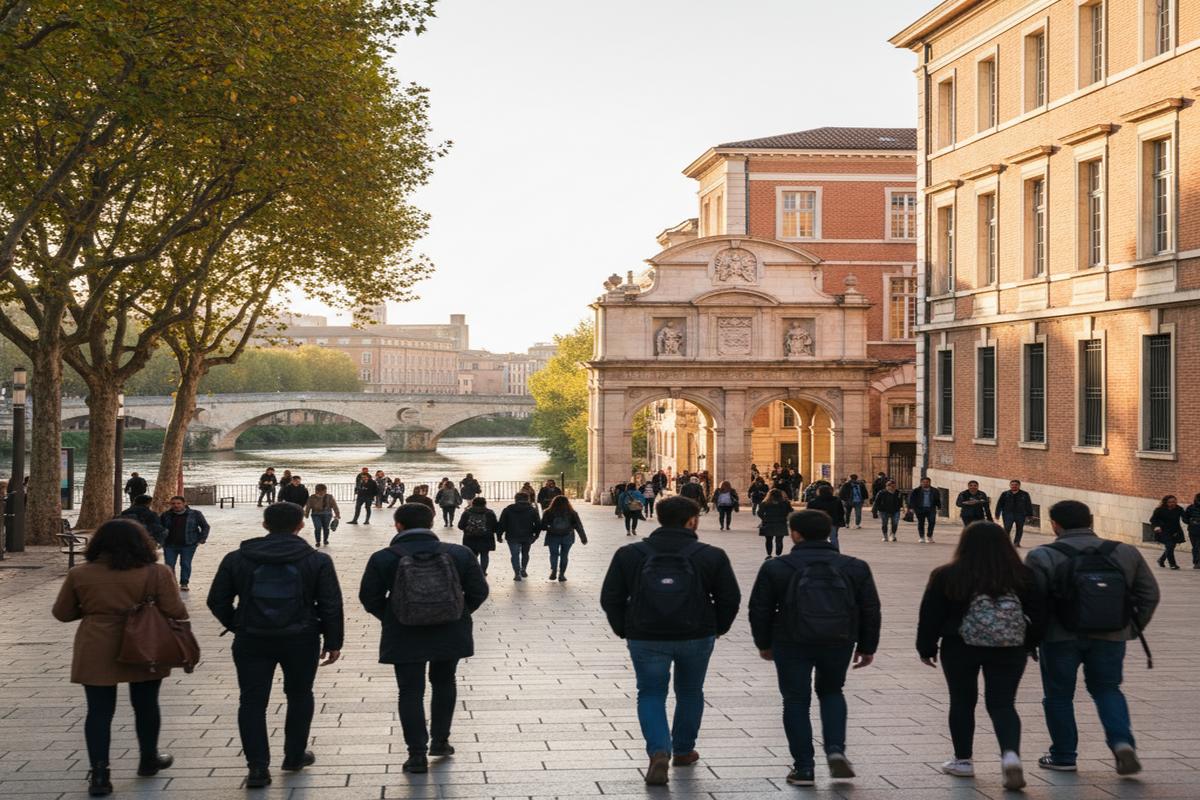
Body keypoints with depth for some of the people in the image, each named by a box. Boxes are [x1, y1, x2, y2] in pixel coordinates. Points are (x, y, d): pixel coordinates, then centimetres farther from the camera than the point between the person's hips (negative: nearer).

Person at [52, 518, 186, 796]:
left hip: (95, 655, 1)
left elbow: (62, 613, 6)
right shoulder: (156, 573, -8)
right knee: (146, 705, 16)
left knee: (99, 711, 6)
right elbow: (176, 612, -10)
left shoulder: (80, 574, -1)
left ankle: (99, 775, 0)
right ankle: (148, 760, 32)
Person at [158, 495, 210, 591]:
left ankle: (184, 584, 13)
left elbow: (205, 526, 7)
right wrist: (160, 540, 7)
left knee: (186, 564, 0)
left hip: (188, 545, -2)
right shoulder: (166, 515, 2)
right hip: (170, 545, 2)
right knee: (169, 565, -1)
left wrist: (201, 540, -1)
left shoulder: (195, 514, -3)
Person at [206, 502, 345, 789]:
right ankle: (294, 756, 27)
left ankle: (258, 767, -1)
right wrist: (333, 642, 6)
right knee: (299, 696, 18)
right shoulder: (317, 561, -3)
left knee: (252, 701, 5)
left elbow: (217, 601, 4)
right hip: (301, 639, 0)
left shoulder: (236, 559, 0)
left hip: (251, 640, 0)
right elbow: (331, 605, -2)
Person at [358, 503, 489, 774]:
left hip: (405, 637, -2)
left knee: (411, 692, 6)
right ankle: (440, 741, 28)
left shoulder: (384, 558, -8)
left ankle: (417, 754, 3)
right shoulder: (459, 553, -4)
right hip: (450, 634, 2)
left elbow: (369, 598, -2)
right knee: (444, 683, 23)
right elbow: (479, 591, 1)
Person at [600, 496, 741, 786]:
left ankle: (659, 751, -10)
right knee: (690, 693, 21)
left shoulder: (629, 555, -2)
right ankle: (683, 750, 33)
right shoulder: (712, 556, -4)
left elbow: (610, 598, 1)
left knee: (651, 694, 11)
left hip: (646, 639, 0)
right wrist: (717, 628, 16)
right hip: (697, 638, 0)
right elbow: (730, 598, 0)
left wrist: (625, 630, 12)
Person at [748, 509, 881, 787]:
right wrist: (867, 647, 15)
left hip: (792, 644, -2)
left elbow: (760, 610, 2)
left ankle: (803, 767, 7)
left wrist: (764, 643, 14)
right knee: (831, 692, 23)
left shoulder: (775, 568, -2)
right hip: (839, 643, 2)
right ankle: (835, 749, 5)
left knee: (796, 701, 9)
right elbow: (870, 610, 6)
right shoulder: (855, 568, 4)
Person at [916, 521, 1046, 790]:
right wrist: (1028, 645, 17)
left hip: (960, 649, -1)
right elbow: (1038, 615, 4)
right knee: (1003, 704, 6)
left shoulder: (946, 576, -7)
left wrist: (926, 648, 9)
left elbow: (930, 616, -3)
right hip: (1010, 650, 1)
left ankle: (963, 760, 21)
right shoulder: (1023, 577, -2)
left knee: (962, 702, 14)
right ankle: (1011, 754, -16)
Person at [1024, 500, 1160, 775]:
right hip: (1111, 637, 3)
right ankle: (1122, 741, -1)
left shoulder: (1042, 558, -10)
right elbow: (1149, 594, 7)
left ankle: (1063, 756, 19)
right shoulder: (1126, 554, 2)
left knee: (1059, 695, 13)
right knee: (1107, 689, 19)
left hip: (1060, 638, -3)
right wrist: (1133, 629, 16)